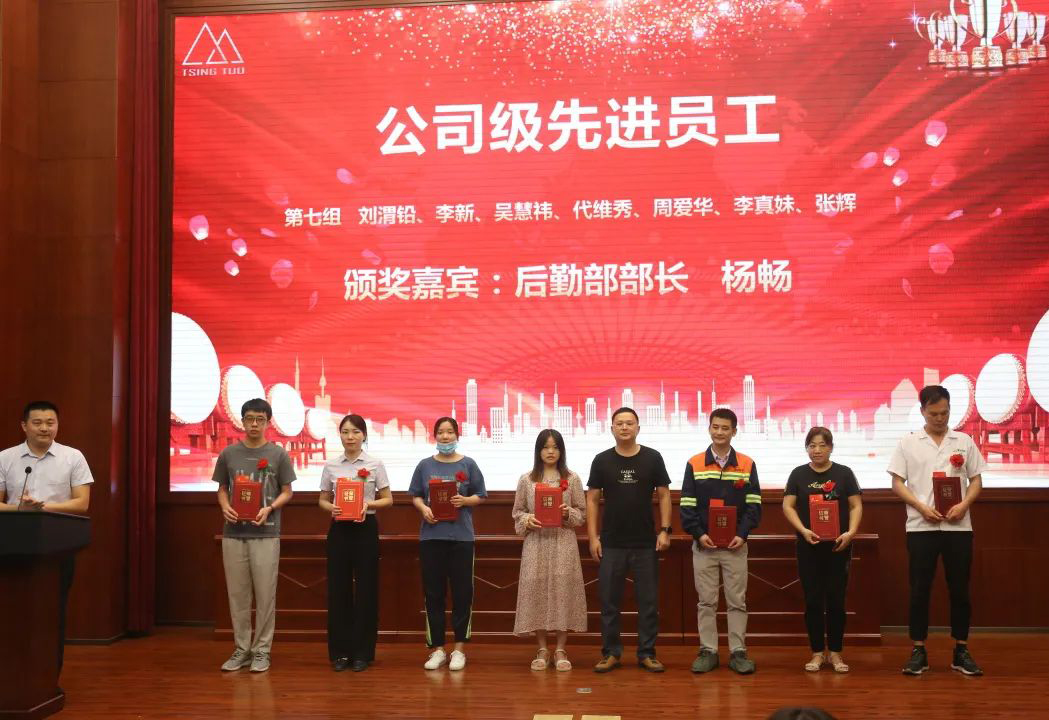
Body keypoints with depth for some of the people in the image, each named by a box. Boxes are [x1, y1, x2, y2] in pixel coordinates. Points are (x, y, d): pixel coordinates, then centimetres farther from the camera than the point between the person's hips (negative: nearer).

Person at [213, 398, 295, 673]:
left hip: (266, 534, -2)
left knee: (265, 594, 0)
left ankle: (261, 650, 10)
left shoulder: (278, 454, 1)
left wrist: (269, 508, -13)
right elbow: (222, 489, 14)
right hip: (233, 533, 2)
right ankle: (241, 649, 18)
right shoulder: (228, 454, 7)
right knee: (237, 594, 7)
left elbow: (287, 492, 4)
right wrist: (225, 507, -7)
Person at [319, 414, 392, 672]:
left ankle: (362, 652, 12)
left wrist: (368, 504, -17)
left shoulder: (375, 464, -1)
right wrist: (331, 508, -12)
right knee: (338, 588, 4)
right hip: (339, 530, 2)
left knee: (366, 589, 2)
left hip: (365, 529, -2)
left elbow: (388, 499, 2)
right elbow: (323, 500, 10)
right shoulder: (331, 466, 4)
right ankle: (340, 651, 14)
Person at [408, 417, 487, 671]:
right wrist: (424, 509, -10)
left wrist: (465, 500, -13)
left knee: (462, 592, 1)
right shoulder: (425, 465, 7)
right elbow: (415, 496, 10)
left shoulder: (468, 464, 4)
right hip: (431, 536, 1)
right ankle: (437, 648, 14)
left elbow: (480, 496, 6)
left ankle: (459, 648, 13)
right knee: (433, 593, 4)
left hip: (461, 536, -1)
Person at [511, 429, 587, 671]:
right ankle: (542, 649, 11)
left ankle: (560, 650, 8)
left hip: (564, 542, 0)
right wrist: (527, 520, -11)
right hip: (536, 542, 1)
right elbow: (517, 512, 9)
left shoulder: (572, 479, 5)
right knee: (536, 591, -2)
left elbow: (583, 512, 7)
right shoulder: (526, 480, 6)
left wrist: (569, 514, -12)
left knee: (563, 591, -3)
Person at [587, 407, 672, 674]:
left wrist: (665, 530, -6)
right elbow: (592, 499, 3)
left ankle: (647, 653, 16)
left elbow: (664, 495, 4)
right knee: (609, 601, 5)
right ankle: (610, 653, 16)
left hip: (646, 543, 0)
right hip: (611, 544, 0)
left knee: (648, 601, 6)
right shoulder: (601, 460, 2)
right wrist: (593, 537, -3)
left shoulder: (652, 458, 1)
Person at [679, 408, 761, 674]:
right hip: (703, 545, 0)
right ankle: (708, 651, 13)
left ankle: (738, 652, 12)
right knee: (706, 602, 6)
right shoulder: (694, 464, 3)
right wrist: (698, 534, -11)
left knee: (737, 601, 5)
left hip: (735, 545, 0)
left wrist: (742, 534, -11)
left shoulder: (747, 464, 3)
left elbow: (753, 504, 1)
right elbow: (687, 505, 1)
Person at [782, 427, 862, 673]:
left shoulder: (844, 473, 3)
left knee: (836, 601, 4)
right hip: (809, 546, 0)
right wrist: (803, 530, -14)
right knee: (813, 601, 4)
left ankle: (835, 653, 15)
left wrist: (851, 532, -14)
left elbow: (856, 506, 2)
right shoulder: (799, 474, 5)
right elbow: (787, 506, 1)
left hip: (837, 546, 0)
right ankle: (817, 653, 14)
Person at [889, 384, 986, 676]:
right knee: (920, 590, 2)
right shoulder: (908, 443, 2)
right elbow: (897, 483, 0)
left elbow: (976, 480, 8)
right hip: (921, 526, -1)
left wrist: (964, 505, -11)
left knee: (960, 590, 6)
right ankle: (919, 651, 9)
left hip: (958, 526, 2)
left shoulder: (964, 441, 7)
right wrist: (921, 507, -13)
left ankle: (961, 652, 16)